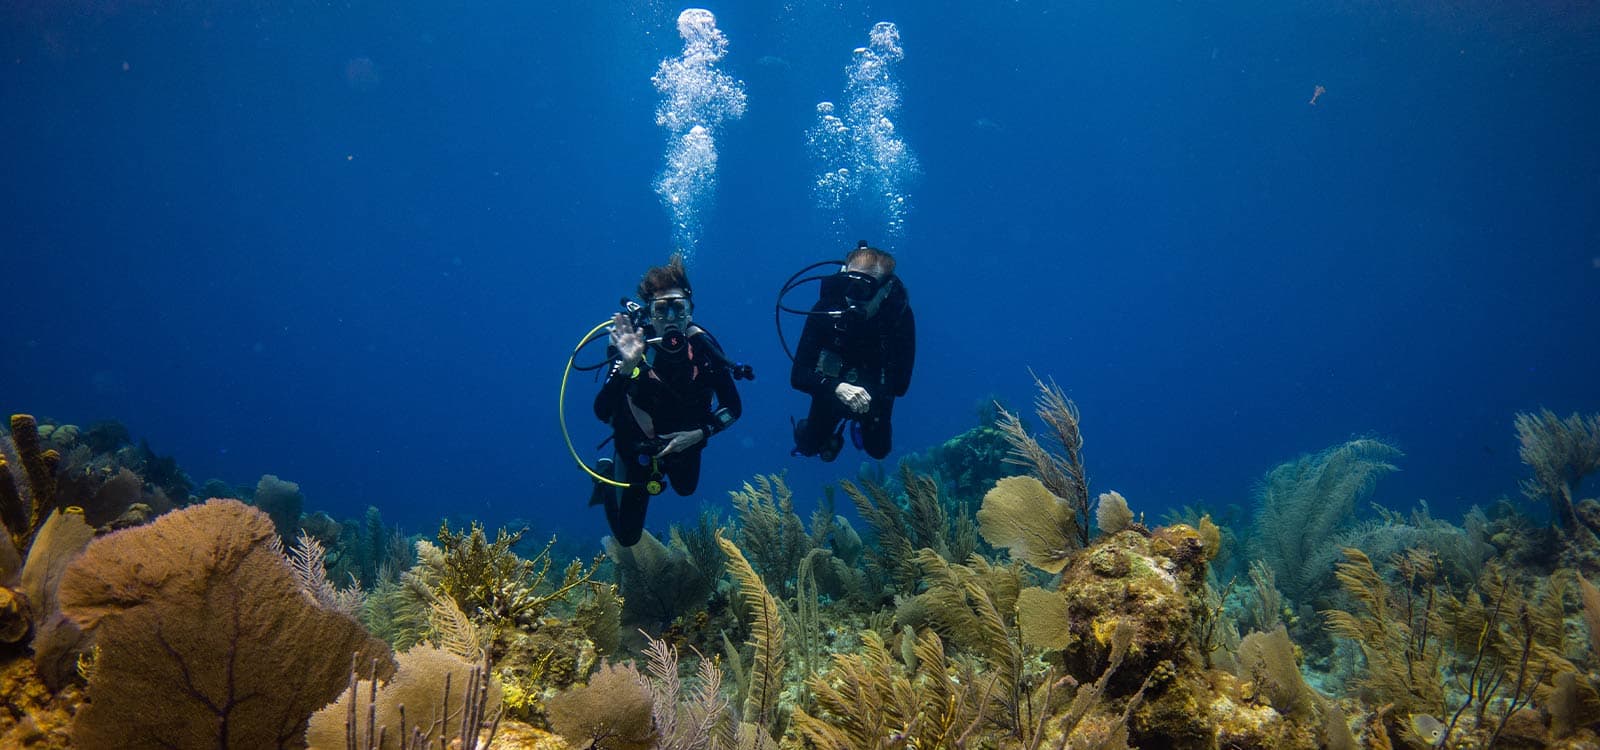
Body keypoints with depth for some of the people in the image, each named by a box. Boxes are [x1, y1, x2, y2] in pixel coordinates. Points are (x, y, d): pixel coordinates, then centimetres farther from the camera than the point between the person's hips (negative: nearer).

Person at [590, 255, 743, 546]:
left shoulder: (703, 347, -23)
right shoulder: (634, 348, -31)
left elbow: (733, 407, -15)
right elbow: (602, 412, -41)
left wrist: (699, 434, -29)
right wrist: (626, 367, -53)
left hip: (685, 441, 3)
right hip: (637, 445, -3)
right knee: (628, 536, 9)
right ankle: (607, 476, 32)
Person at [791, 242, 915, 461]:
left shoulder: (900, 313, -32)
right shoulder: (826, 309, -33)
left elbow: (900, 384, -27)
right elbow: (798, 376, -35)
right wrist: (838, 388, -51)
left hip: (876, 391, 0)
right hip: (832, 386, 0)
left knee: (878, 449, 8)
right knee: (810, 447, 7)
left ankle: (862, 424, 40)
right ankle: (836, 425, 40)